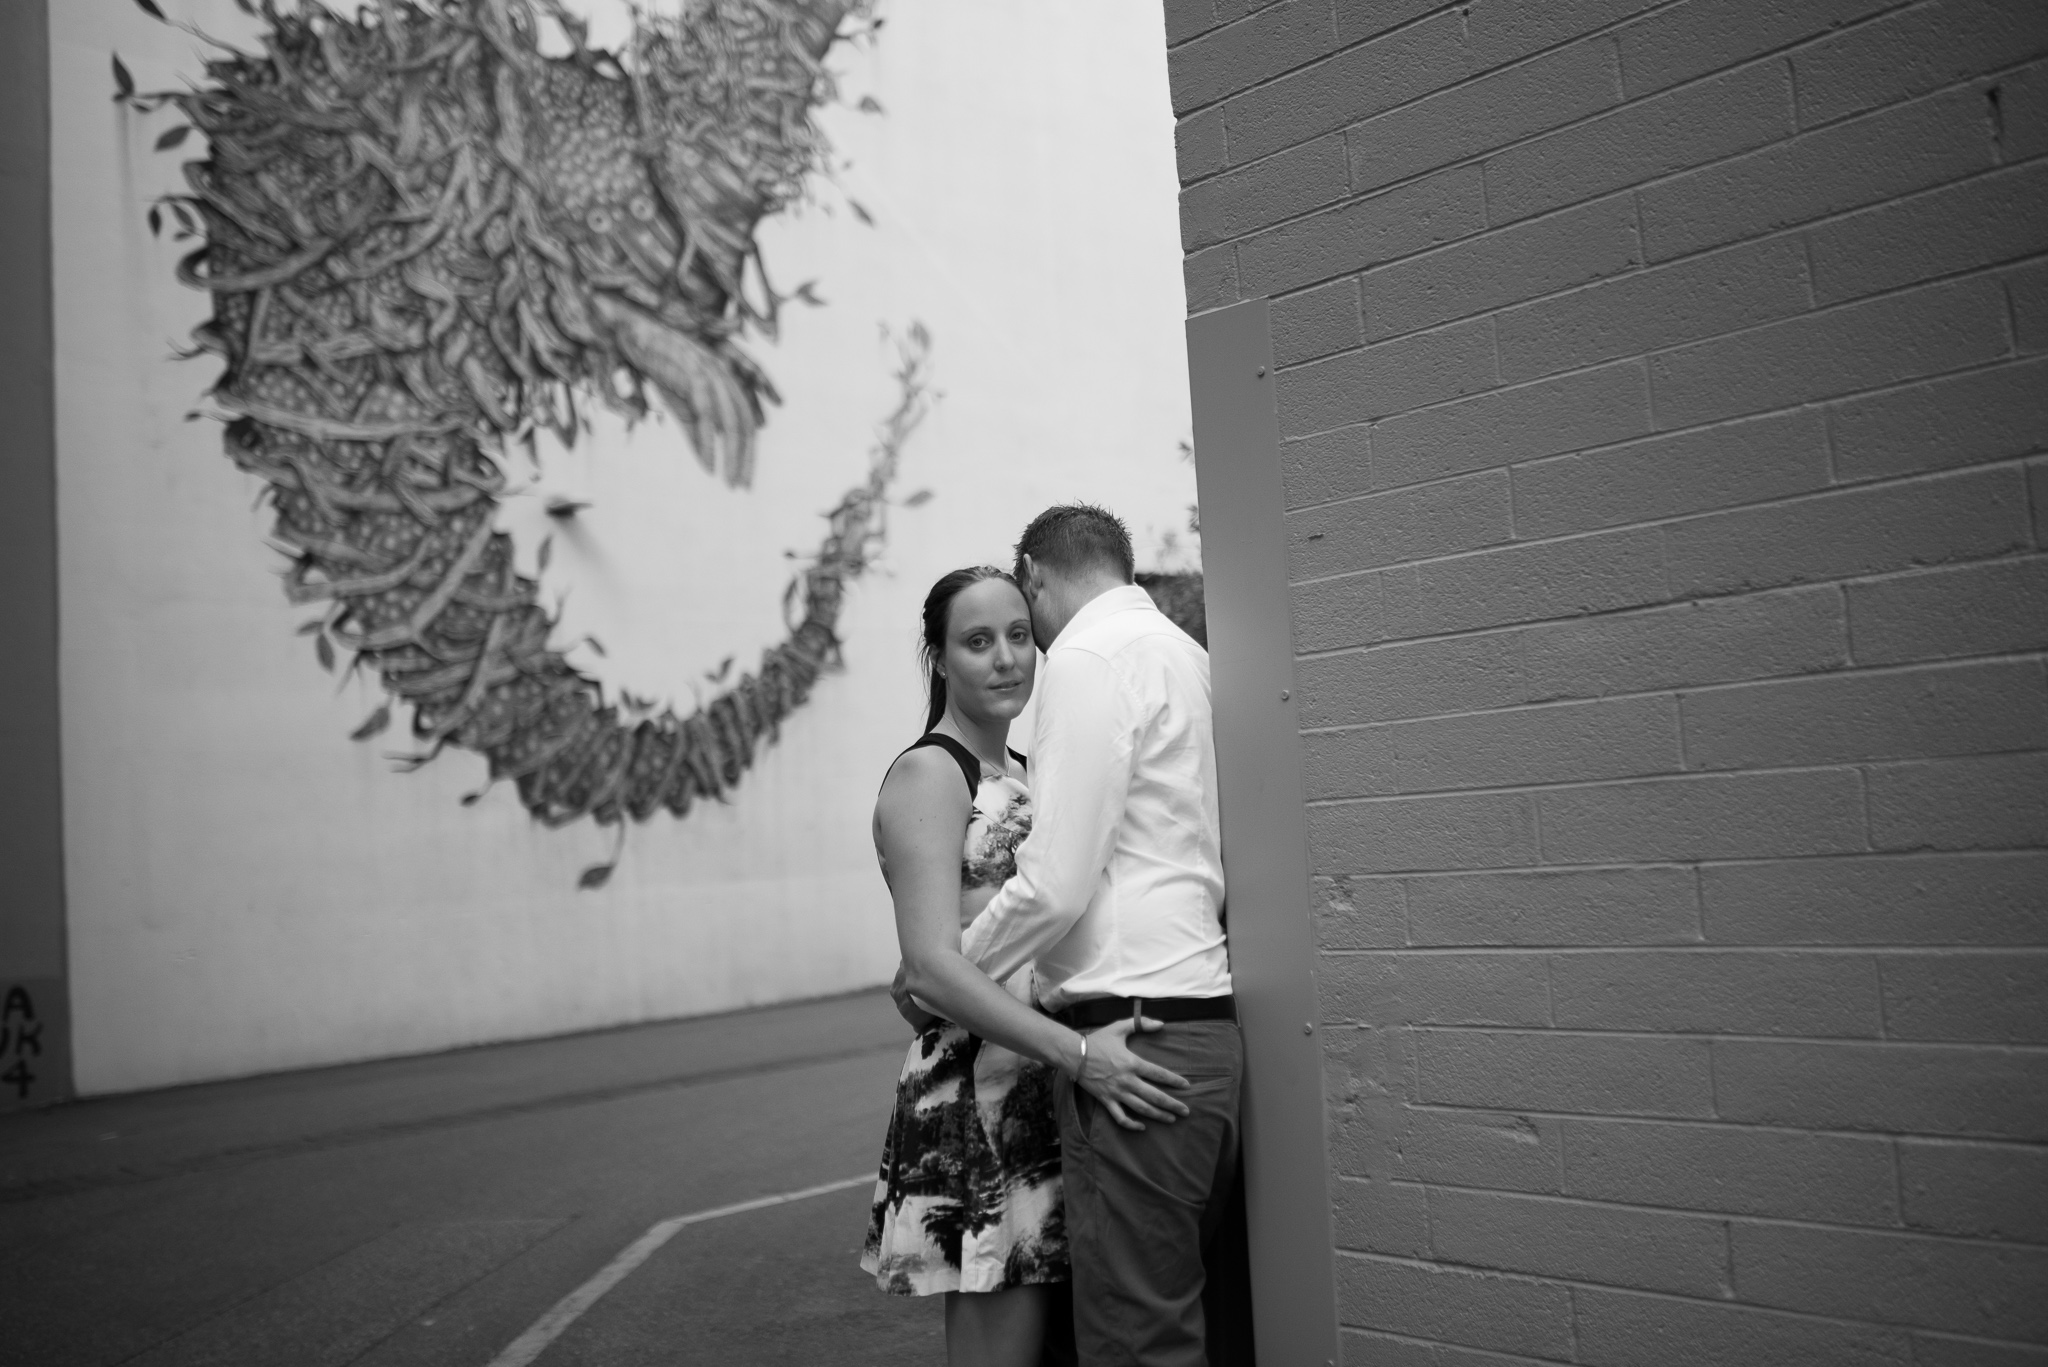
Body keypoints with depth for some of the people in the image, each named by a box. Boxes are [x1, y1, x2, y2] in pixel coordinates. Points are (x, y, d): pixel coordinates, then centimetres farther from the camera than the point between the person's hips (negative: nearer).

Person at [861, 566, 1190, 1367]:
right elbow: (932, 969, -19)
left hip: (1054, 1100, 8)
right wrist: (1079, 1054, -26)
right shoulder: (927, 774, -9)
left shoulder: (1023, 775, 16)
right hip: (978, 1107, -8)